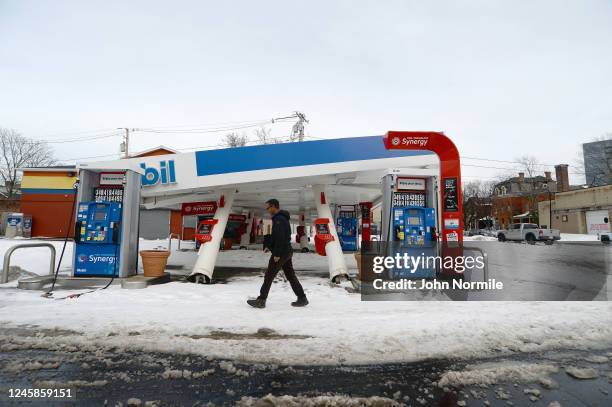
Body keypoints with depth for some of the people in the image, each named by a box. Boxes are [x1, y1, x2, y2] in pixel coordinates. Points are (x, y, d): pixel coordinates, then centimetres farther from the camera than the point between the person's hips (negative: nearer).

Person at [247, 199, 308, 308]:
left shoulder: (279, 219, -17)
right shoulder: (282, 218, 15)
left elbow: (280, 237, -25)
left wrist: (277, 254, -22)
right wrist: (268, 246, 17)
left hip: (281, 253, -10)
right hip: (287, 251, 10)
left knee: (269, 276, 1)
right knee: (291, 276, 13)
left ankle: (261, 300, 11)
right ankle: (302, 298, 15)